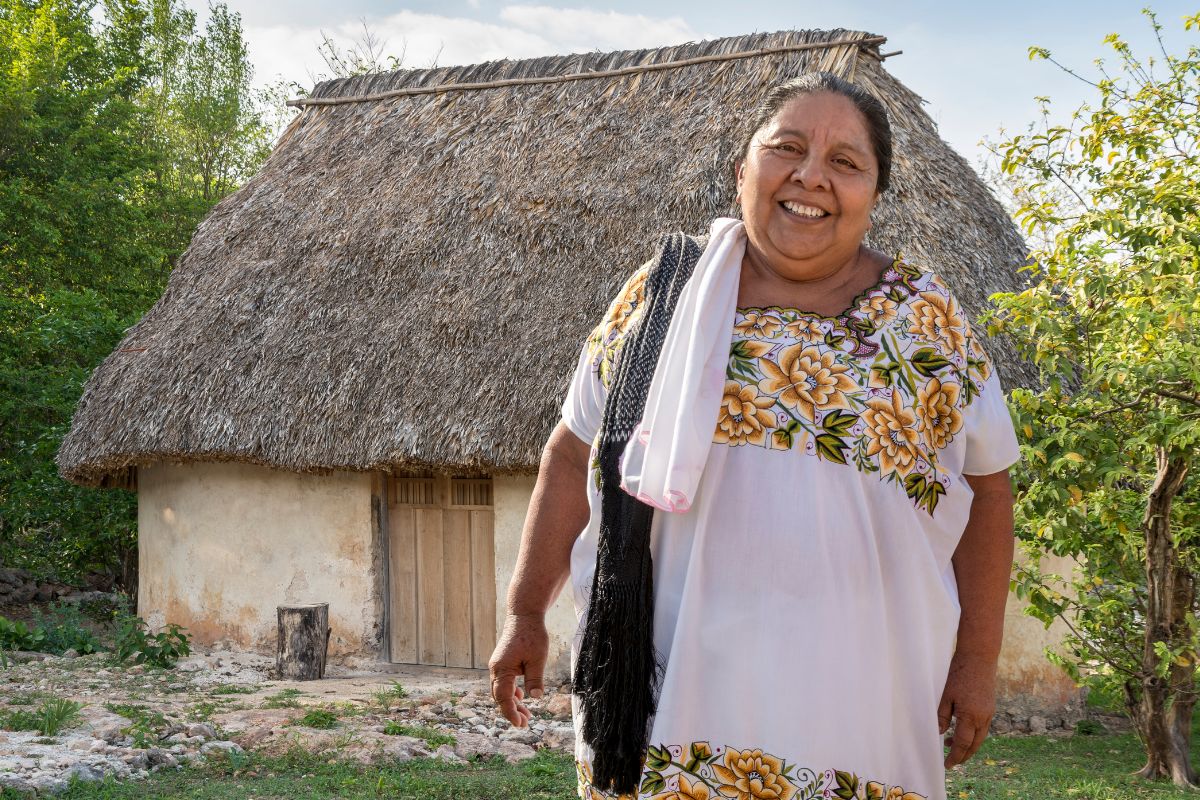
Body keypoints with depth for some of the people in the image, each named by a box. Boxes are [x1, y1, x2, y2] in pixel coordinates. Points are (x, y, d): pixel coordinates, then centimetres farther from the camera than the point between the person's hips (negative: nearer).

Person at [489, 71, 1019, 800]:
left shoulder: (926, 317, 3)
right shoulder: (667, 294, 4)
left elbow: (986, 485, 7)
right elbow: (575, 455, 9)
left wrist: (978, 660, 3)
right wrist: (526, 614, 8)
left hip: (848, 690, 0)